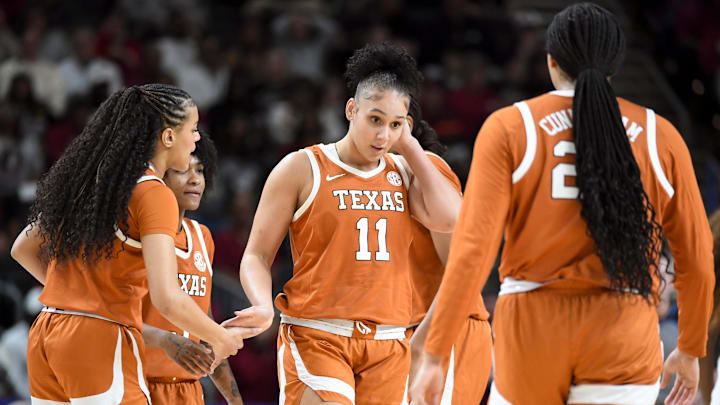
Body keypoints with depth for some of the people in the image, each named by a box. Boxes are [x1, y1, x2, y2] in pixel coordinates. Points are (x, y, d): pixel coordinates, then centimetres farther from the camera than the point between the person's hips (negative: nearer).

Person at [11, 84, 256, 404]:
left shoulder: (85, 178, 12)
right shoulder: (153, 194, -11)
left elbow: (23, 250, 23)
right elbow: (167, 299, -20)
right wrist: (220, 338, -4)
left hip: (44, 337, 8)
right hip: (101, 342, -8)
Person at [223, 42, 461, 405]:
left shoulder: (402, 173, 14)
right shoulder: (303, 168, 1)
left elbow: (448, 218, -5)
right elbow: (257, 256, 2)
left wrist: (409, 146, 1)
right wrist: (263, 307, -19)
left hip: (387, 347, 4)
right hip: (316, 338, -4)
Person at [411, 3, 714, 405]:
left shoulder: (509, 128, 1)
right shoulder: (661, 137, 5)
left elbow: (473, 250, -7)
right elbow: (697, 259, 10)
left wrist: (435, 355, -6)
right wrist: (691, 351, 24)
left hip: (533, 326, 0)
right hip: (625, 336, 0)